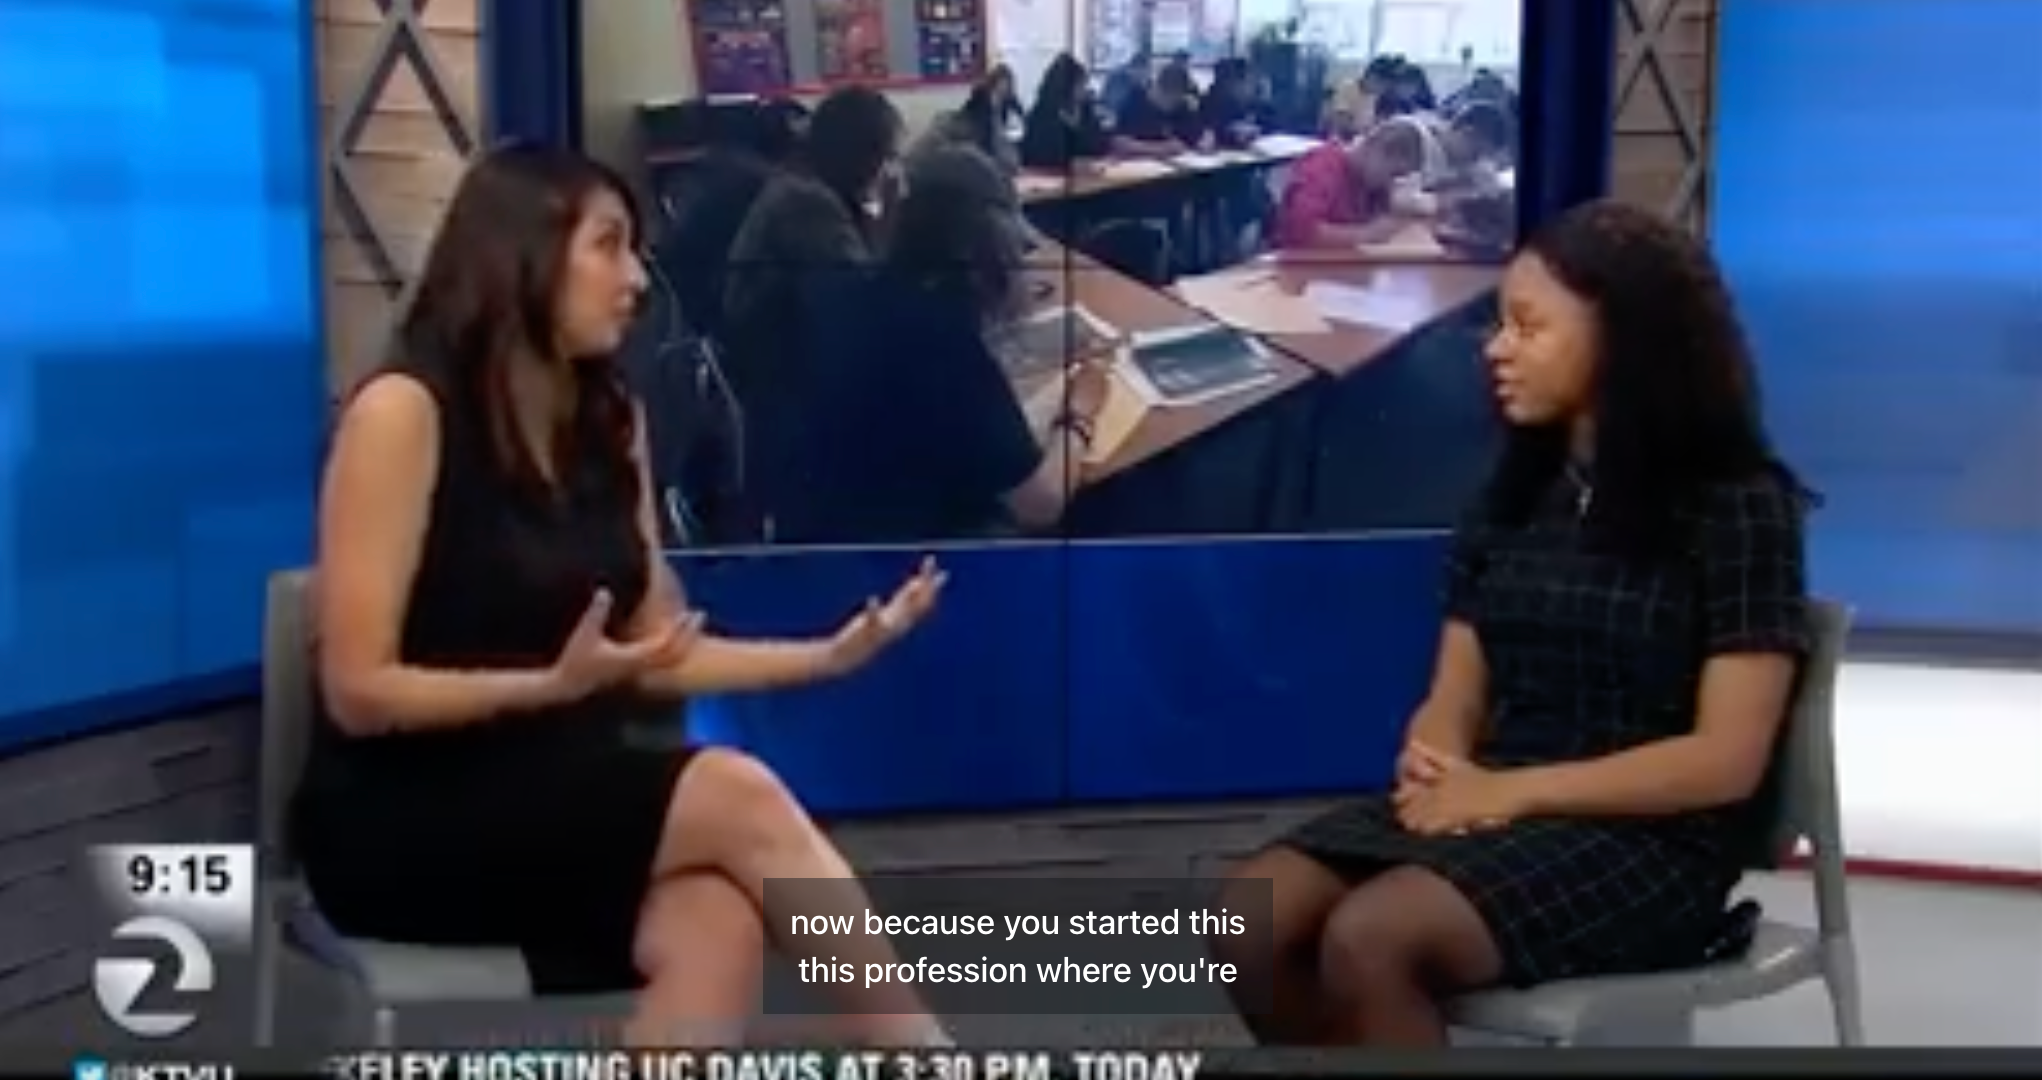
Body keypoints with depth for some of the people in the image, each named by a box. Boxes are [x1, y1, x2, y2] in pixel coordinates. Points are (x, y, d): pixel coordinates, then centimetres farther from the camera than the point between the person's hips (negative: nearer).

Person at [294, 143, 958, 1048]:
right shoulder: (403, 412, -12)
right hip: (406, 820, -5)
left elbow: (660, 652, 10)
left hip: (561, 798, 5)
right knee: (738, 799, -26)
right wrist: (552, 685, -27)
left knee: (718, 930, -28)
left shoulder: (609, 421, 8)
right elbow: (357, 691, -14)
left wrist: (830, 654, -3)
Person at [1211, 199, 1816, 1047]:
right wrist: (1434, 766, -13)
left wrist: (1512, 790, -18)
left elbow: (1726, 760, -12)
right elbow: (1454, 697, 11)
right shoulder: (1516, 491, 12)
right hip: (1489, 806, 6)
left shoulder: (1736, 507, -6)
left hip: (1649, 841, -6)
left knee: (1367, 939, -31)